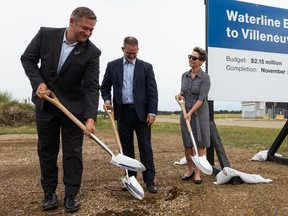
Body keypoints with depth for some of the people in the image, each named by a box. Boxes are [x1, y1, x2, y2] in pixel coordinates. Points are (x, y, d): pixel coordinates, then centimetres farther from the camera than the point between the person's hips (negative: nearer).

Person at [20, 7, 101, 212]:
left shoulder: (92, 52, -14)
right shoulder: (46, 34, -10)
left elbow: (92, 87, -18)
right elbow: (28, 59, 1)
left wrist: (90, 117, -30)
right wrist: (38, 83, -14)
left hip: (73, 106, -1)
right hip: (45, 104, 2)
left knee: (73, 152, 1)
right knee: (46, 150, 9)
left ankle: (71, 195, 13)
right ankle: (50, 193, 23)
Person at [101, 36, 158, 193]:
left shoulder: (146, 67, 2)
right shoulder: (112, 66, 6)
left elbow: (152, 91, -2)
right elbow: (105, 86, 13)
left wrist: (152, 112, -9)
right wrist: (107, 99, -7)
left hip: (141, 112, -1)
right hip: (122, 112, 2)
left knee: (145, 146, 0)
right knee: (126, 147, 9)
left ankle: (149, 180, 7)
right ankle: (131, 178, 20)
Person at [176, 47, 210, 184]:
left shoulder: (205, 77, -11)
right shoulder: (185, 75, 5)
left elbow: (201, 98, -18)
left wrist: (191, 113, -25)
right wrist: (180, 95, -6)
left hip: (199, 112, -5)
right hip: (185, 111, 5)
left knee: (199, 144, 3)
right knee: (187, 143, 10)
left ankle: (197, 173, 12)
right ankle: (190, 169, 26)